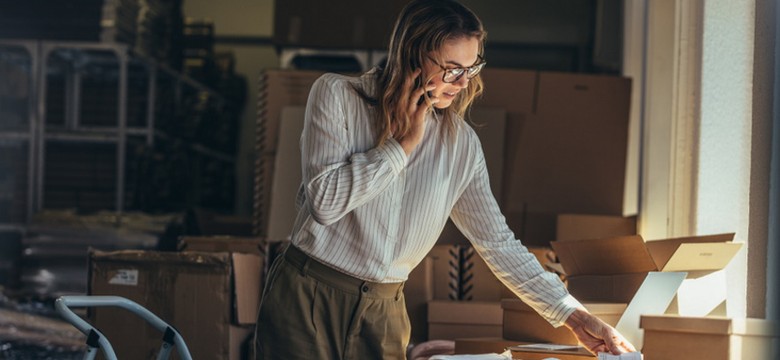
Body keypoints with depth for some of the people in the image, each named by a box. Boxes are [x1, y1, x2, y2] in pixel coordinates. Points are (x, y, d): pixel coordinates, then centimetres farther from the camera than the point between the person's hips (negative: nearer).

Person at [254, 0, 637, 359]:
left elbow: (498, 242, 5)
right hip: (307, 296, -3)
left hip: (383, 311, 3)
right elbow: (325, 201, -18)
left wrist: (572, 315, 0)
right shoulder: (337, 95, -8)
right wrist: (403, 144, -14)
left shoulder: (461, 145, 1)